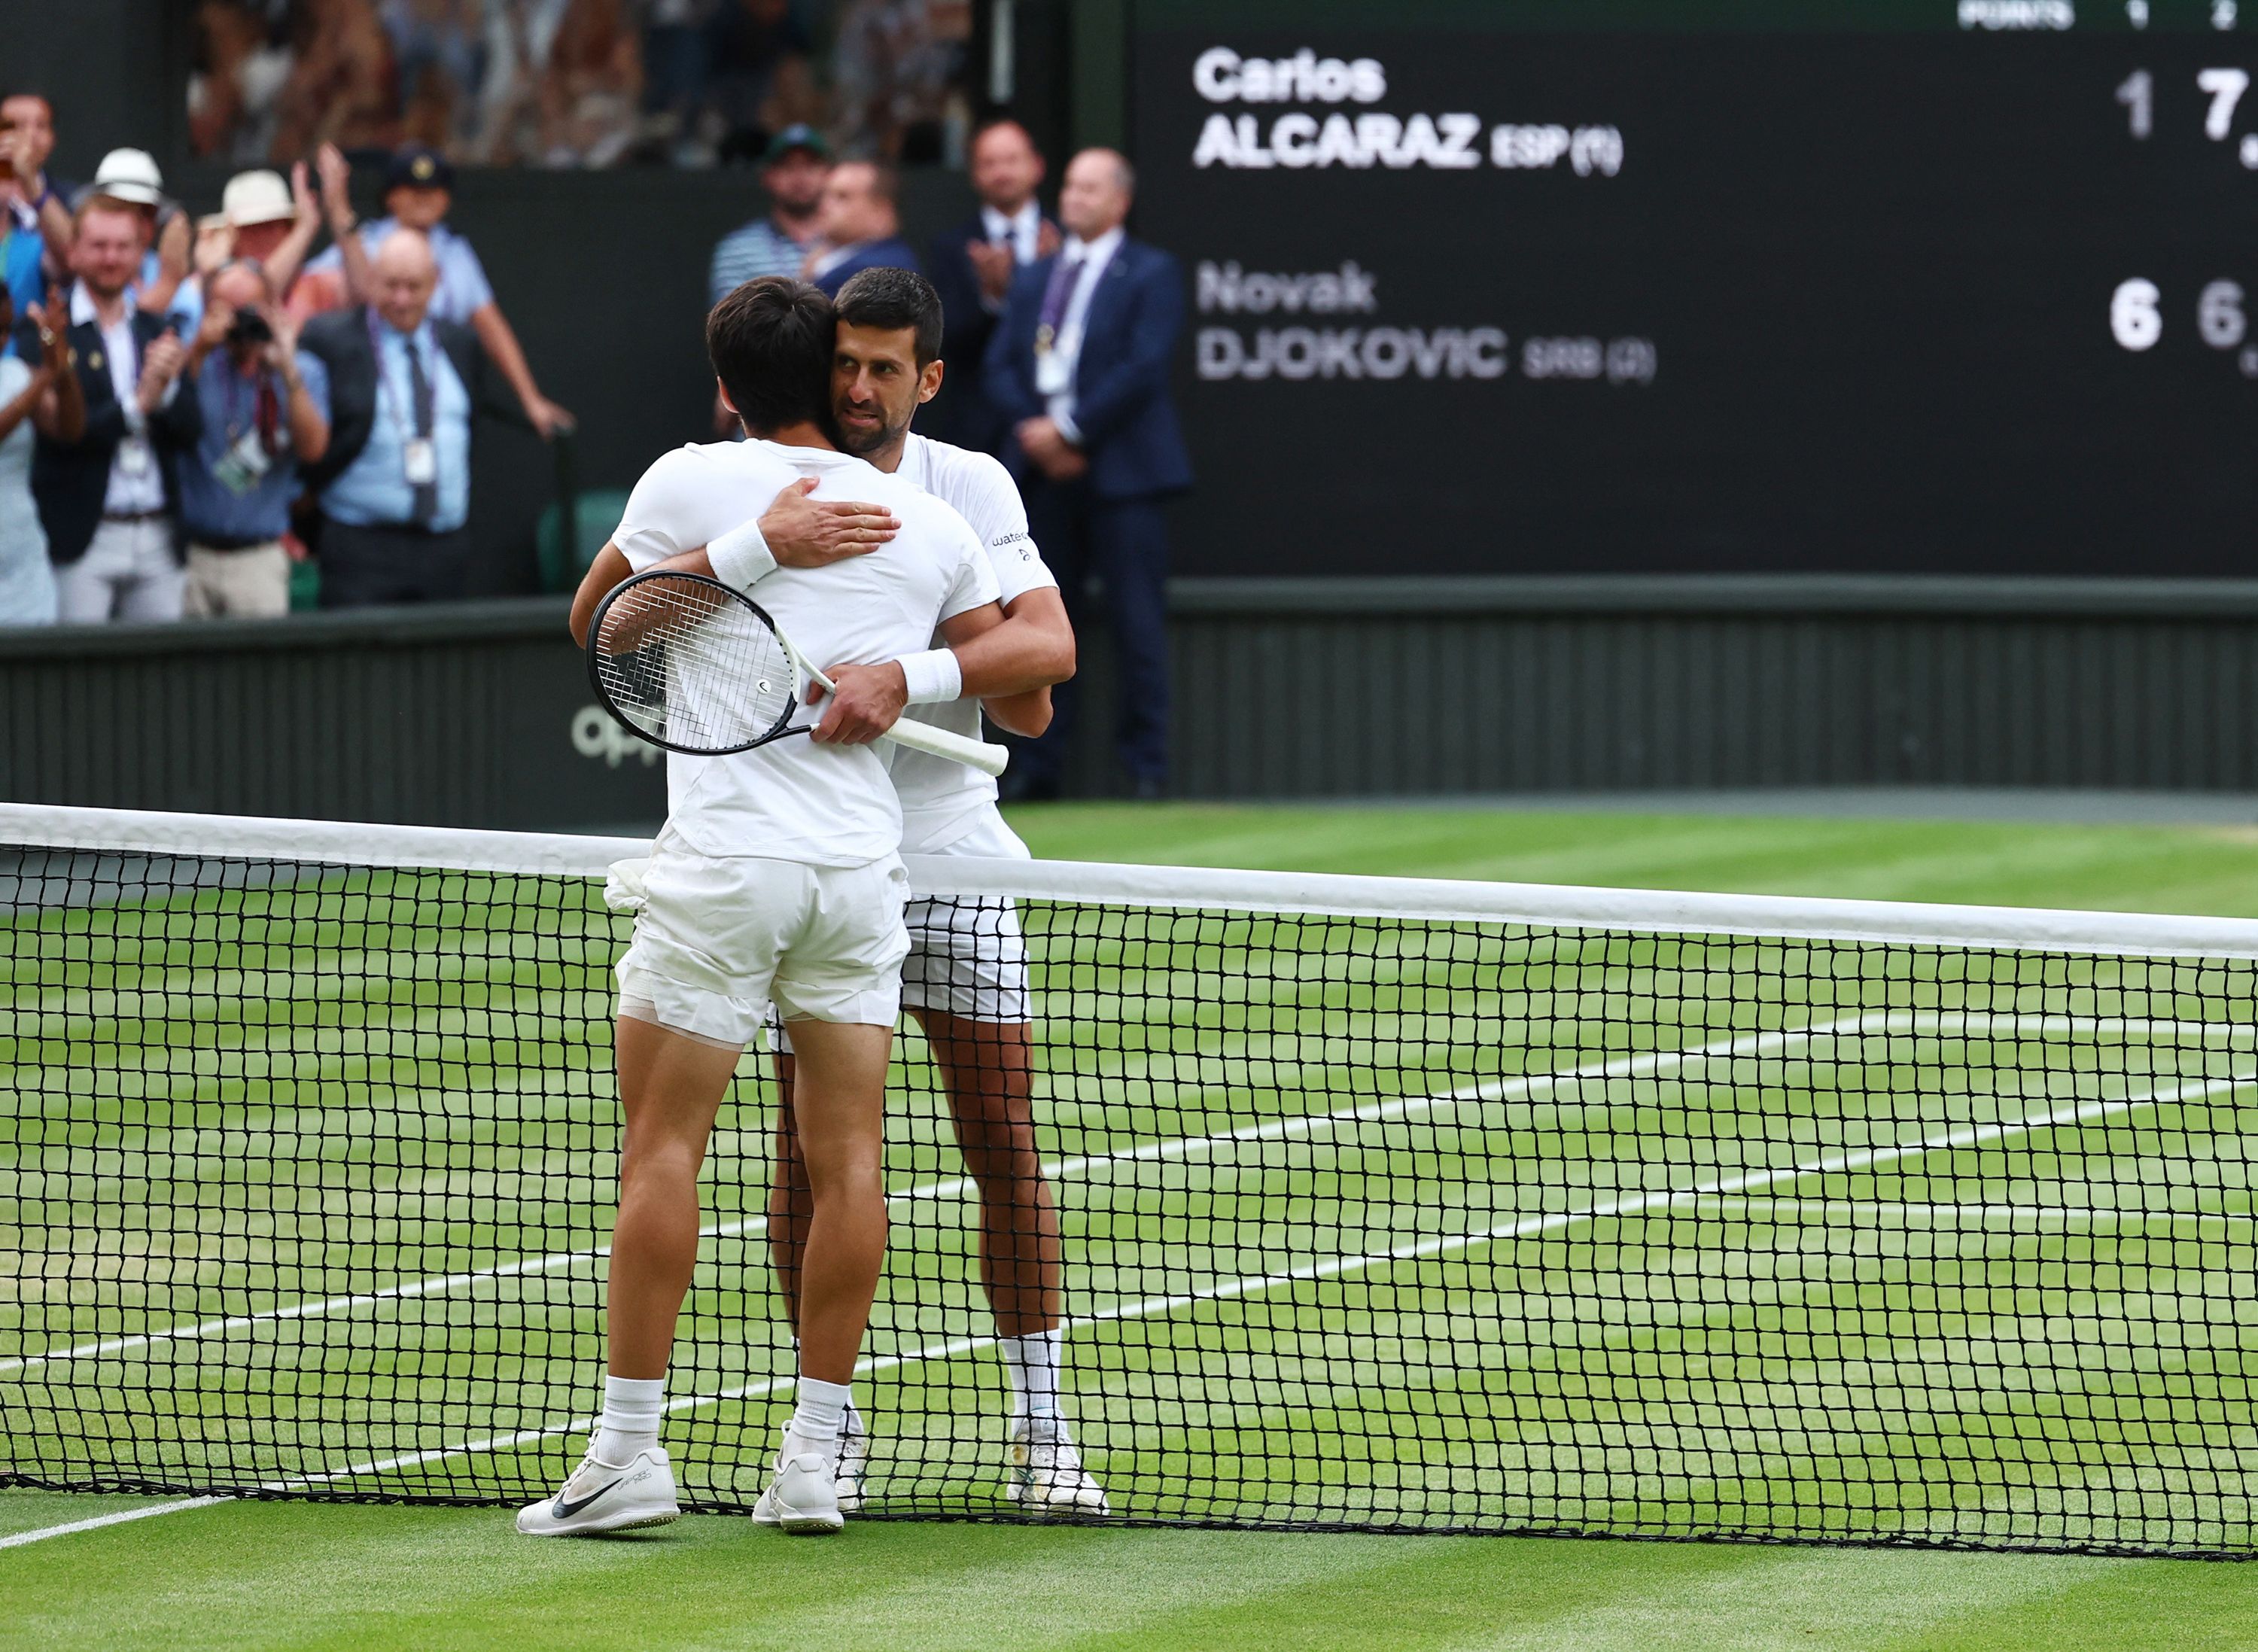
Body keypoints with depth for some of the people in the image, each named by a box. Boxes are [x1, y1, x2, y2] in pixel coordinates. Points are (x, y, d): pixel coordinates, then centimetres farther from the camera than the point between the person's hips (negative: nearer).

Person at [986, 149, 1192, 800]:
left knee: (1137, 624, -5)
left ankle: (1146, 766, -2)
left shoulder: (1151, 275, 1)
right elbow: (1001, 367, 12)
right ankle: (1042, 766, 7)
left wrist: (1071, 429, -13)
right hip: (1044, 471, 5)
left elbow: (1143, 367, -10)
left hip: (1118, 470, -5)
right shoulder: (1032, 280, 19)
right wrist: (1035, 429, -7)